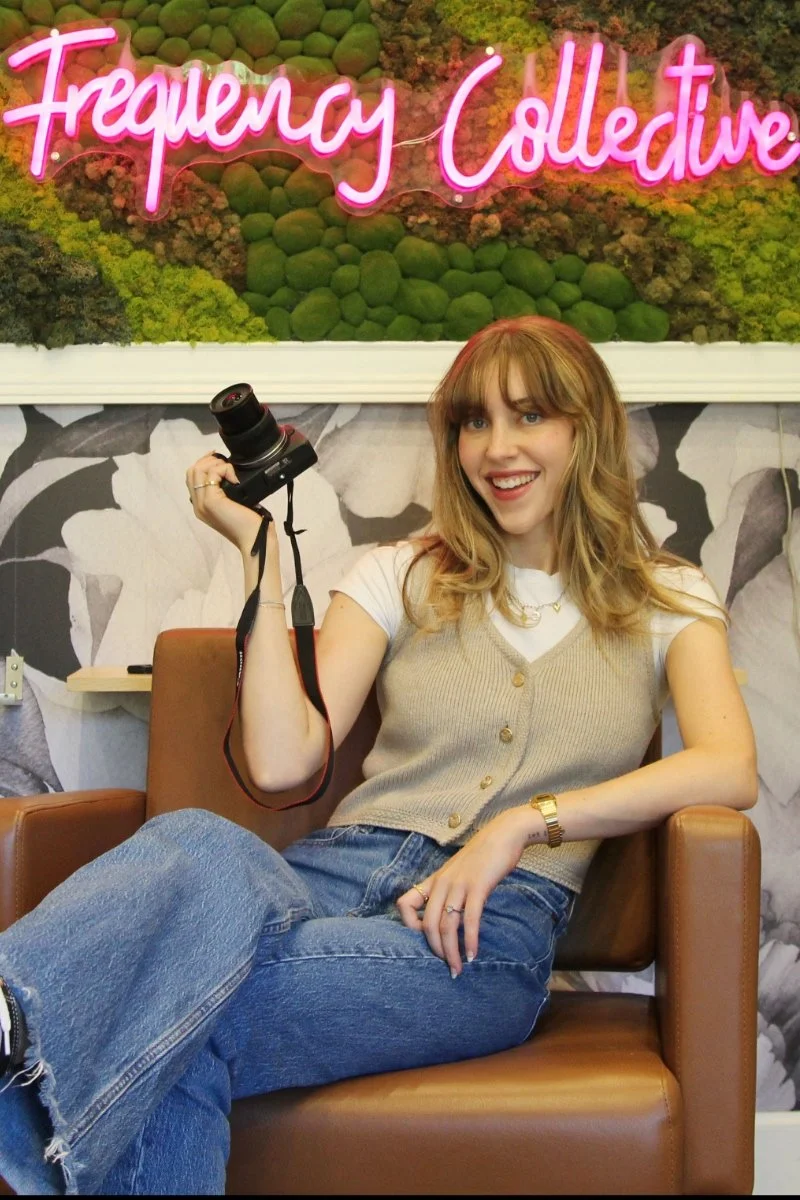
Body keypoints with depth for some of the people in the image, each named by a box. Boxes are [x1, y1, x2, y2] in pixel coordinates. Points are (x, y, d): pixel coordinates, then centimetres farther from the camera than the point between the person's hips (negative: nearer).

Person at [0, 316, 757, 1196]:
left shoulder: (664, 601, 16)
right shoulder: (402, 577, 18)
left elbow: (730, 769, -4)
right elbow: (282, 762, 4)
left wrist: (522, 822, -15)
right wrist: (261, 551, 4)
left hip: (493, 920, -1)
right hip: (342, 870, 1)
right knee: (199, 845, -40)